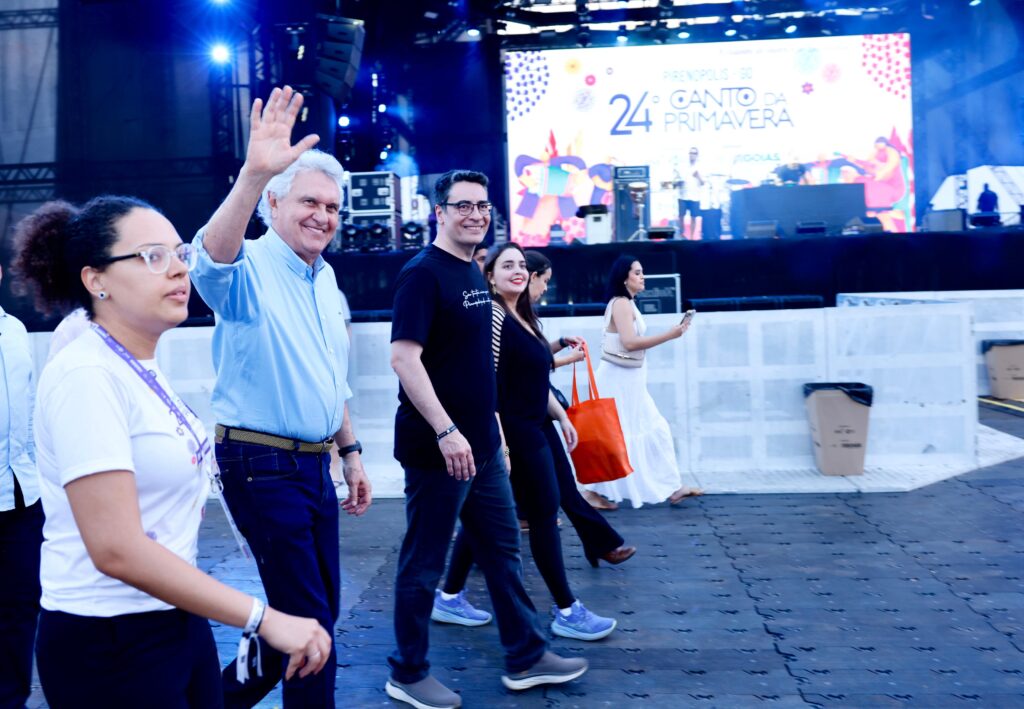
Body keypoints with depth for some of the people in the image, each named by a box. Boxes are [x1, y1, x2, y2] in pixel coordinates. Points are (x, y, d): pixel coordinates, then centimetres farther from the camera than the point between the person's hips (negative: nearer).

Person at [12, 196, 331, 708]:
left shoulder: (143, 370, 6)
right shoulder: (86, 376, -20)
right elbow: (117, 549, -26)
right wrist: (265, 620, -26)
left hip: (178, 623, 8)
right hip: (110, 646, -8)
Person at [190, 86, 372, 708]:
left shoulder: (326, 278, 12)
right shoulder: (251, 270, -12)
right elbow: (212, 257, -39)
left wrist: (350, 451, 19)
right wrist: (254, 173, -52)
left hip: (314, 464, 8)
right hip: (261, 464, -8)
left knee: (319, 609, 17)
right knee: (308, 619, -1)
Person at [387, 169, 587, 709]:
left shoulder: (473, 272, 12)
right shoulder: (423, 273, -14)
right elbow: (404, 358, -22)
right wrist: (446, 432, -26)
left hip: (482, 444, 9)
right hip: (438, 447, -9)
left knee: (502, 550, 15)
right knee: (424, 563, 4)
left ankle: (526, 658, 29)